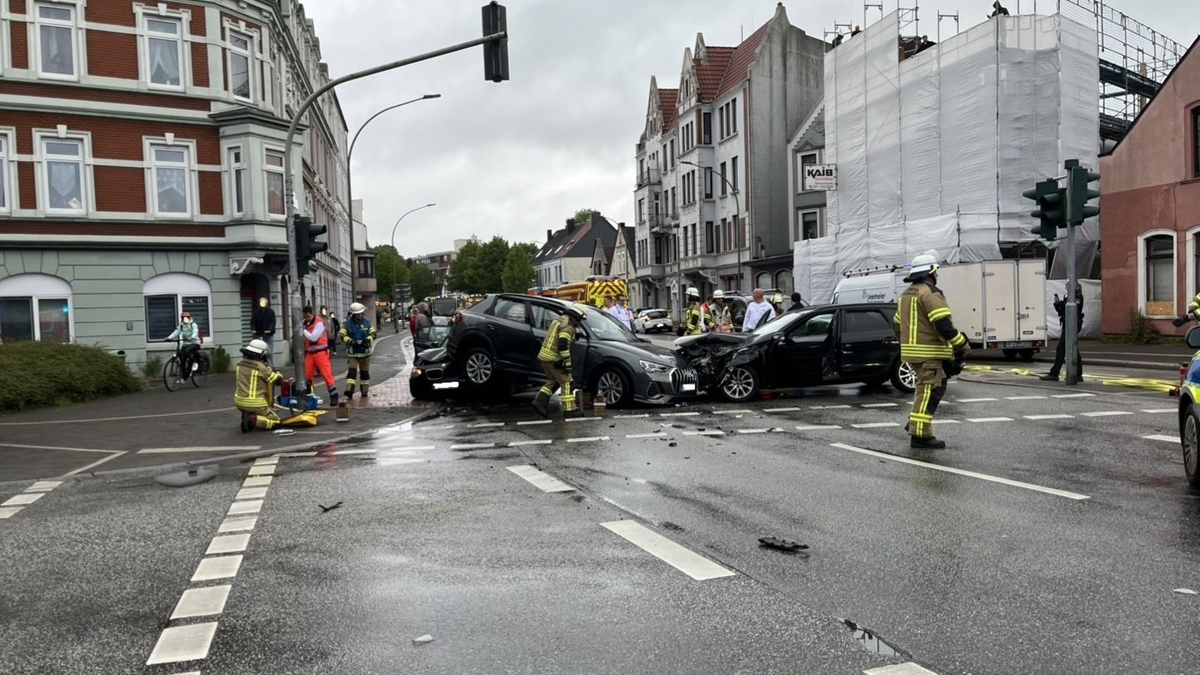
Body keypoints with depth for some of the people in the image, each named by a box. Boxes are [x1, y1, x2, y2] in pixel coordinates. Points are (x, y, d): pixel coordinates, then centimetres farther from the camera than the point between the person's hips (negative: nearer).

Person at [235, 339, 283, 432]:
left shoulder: (239, 364, 2)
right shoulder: (262, 368, -17)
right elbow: (278, 380, -8)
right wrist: (276, 372, 13)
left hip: (239, 403, 6)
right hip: (255, 405, -6)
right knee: (276, 421, 10)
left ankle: (247, 414, 13)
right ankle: (253, 420, -14)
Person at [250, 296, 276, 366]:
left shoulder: (271, 312, 2)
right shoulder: (256, 312, 6)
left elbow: (272, 322, -8)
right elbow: (253, 322, 0)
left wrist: (270, 330, -25)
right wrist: (253, 330, -20)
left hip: (269, 335, -1)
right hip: (259, 335, 1)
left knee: (270, 352, 3)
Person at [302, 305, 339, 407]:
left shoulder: (319, 323, -13)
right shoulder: (305, 324, 9)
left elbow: (313, 337, -20)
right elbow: (304, 338, 13)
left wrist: (303, 330, -17)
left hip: (320, 352, -7)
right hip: (309, 353, 7)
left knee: (327, 375, -7)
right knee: (307, 375, 5)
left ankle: (334, 397, -2)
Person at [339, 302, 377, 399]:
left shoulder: (367, 323, 4)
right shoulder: (347, 324, -2)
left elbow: (373, 333, 8)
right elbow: (342, 335, -3)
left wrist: (368, 339, -13)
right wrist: (350, 341, -19)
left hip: (365, 352, 3)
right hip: (352, 353, -3)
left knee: (364, 372, 9)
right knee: (352, 372, -12)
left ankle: (364, 392, 19)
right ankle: (349, 393, -16)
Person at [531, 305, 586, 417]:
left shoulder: (559, 320, 16)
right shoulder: (568, 326, -15)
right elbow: (563, 345, -24)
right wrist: (568, 363, -21)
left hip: (544, 355, 9)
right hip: (553, 358, -9)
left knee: (553, 381, 19)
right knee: (566, 381, -2)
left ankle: (540, 402, 9)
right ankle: (569, 407, -3)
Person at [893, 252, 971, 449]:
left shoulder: (905, 294, 16)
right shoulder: (930, 294, -13)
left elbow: (897, 324, 21)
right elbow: (943, 325, -21)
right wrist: (962, 344, -11)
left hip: (911, 351, 9)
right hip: (928, 353, -9)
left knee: (931, 385, 23)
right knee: (928, 390, -7)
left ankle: (914, 421, 19)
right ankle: (920, 434, -8)